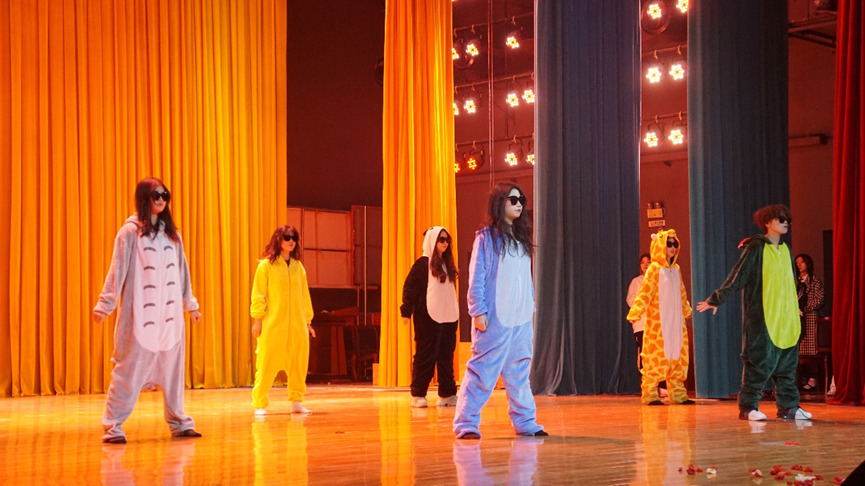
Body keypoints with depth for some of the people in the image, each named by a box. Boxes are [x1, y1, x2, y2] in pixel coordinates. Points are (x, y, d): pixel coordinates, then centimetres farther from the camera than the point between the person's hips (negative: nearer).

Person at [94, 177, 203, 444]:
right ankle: (113, 426, -3)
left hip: (170, 315, 5)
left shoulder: (171, 233, 13)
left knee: (173, 369, 6)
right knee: (130, 369, -7)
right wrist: (104, 305, -11)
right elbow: (117, 271, -6)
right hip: (140, 316, -5)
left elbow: (182, 271, 19)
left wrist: (190, 304, 21)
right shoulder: (130, 231, -3)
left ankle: (179, 422, 13)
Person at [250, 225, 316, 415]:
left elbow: (305, 295, 13)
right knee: (267, 364, -4)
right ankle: (260, 404, 2)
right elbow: (258, 294, -3)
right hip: (272, 325, -4)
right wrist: (257, 319, -9)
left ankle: (296, 401, 17)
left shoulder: (298, 266, 9)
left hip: (297, 325, 4)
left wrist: (308, 321, 12)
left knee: (298, 363, 6)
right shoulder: (266, 265, -2)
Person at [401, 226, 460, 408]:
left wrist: (455, 313, 18)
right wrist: (407, 311, -16)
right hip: (428, 317, -6)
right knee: (426, 356, -4)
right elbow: (410, 287, -9)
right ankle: (418, 395, 2)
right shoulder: (422, 264, -5)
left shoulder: (447, 264, 15)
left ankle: (447, 394, 10)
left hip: (448, 317, 6)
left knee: (446, 356, 7)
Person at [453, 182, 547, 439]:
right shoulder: (486, 237, -4)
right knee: (482, 371, -6)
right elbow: (477, 277, -7)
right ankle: (466, 423, -2)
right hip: (494, 319, -6)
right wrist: (478, 311, -13)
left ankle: (525, 421, 16)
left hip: (521, 318, 7)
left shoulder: (521, 238, 16)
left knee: (519, 372, 10)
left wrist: (532, 303, 11)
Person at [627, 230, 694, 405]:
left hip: (676, 322, 7)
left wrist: (686, 310, 31)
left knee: (678, 357, 7)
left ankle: (678, 394, 13)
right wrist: (635, 312, -27)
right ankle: (650, 395, -2)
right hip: (658, 323, -7)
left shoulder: (676, 269, 11)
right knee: (656, 357, -6)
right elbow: (645, 293, -16)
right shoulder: (655, 269, -8)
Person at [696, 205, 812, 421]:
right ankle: (748, 407, 0)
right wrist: (716, 300, -9)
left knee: (787, 363, 7)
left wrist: (793, 307, 32)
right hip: (761, 318, -7)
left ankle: (788, 406, 13)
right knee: (760, 362, -7)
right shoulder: (755, 248, -7)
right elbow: (736, 277, -8)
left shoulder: (785, 250, 14)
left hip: (785, 318, 7)